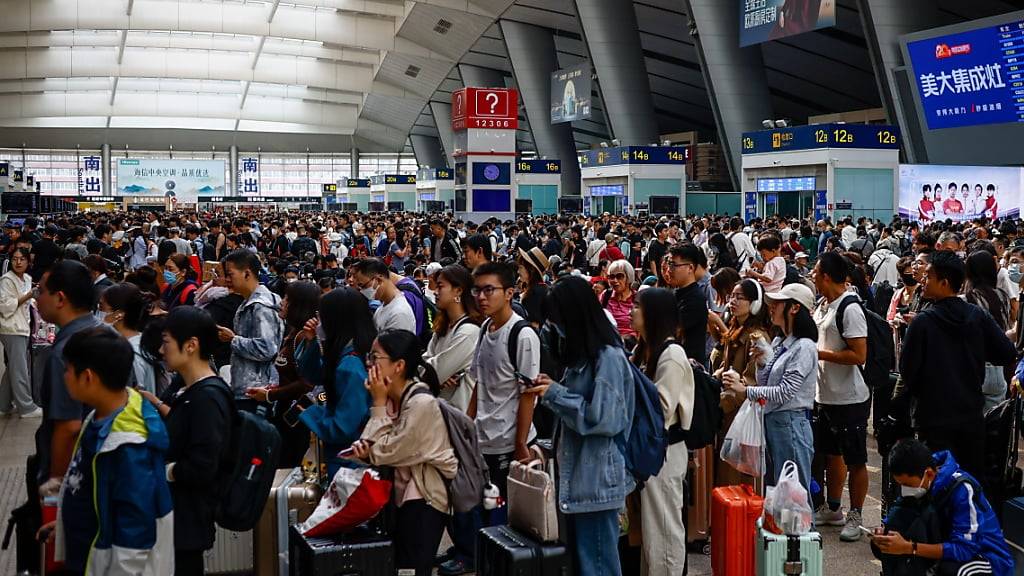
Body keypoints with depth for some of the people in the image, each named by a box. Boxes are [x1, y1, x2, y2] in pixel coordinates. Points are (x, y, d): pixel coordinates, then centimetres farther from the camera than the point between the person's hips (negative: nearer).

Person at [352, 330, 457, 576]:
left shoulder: (421, 402, -24)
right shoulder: (390, 397, 2)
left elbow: (385, 453, -22)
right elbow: (377, 451, 5)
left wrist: (379, 403, -18)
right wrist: (363, 449, -18)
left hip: (424, 501, -8)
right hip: (400, 494, 8)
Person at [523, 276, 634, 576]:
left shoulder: (608, 357, -17)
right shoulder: (583, 354, 13)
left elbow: (604, 419, -22)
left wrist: (555, 394, -15)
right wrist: (553, 388, 4)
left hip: (597, 480, -9)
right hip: (576, 475, 9)